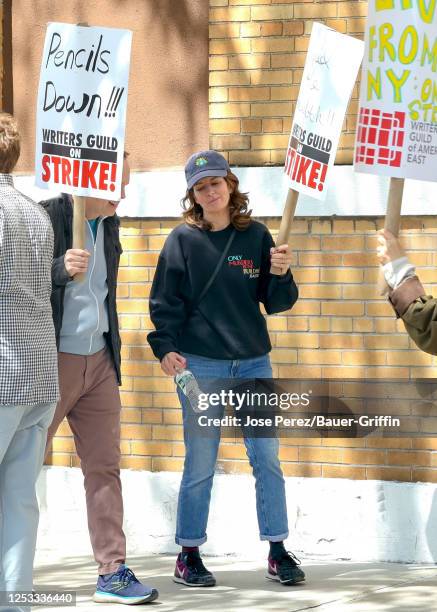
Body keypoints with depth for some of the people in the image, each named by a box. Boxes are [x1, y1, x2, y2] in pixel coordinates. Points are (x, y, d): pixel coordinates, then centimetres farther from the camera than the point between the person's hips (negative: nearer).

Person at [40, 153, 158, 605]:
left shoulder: (108, 223, 11)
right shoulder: (47, 216, -12)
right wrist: (61, 269, -30)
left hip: (99, 362, 7)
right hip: (53, 362, -7)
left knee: (104, 466, 5)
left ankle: (112, 572, 7)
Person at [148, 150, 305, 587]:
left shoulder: (256, 236, 6)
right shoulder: (183, 240, 0)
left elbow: (276, 303, 7)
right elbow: (165, 301, -1)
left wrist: (281, 273, -12)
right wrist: (165, 347, -15)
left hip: (253, 363, 2)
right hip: (200, 365, -2)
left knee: (267, 458, 2)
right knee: (200, 465, 1)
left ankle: (277, 553, 10)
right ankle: (189, 556, 11)